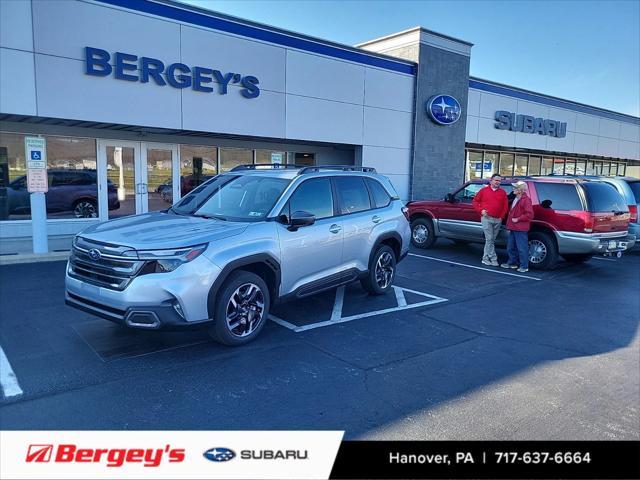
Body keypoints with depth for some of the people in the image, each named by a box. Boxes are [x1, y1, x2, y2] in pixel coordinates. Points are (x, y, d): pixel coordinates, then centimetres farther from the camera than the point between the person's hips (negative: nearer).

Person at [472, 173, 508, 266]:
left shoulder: (503, 193, 10)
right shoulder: (483, 190, 4)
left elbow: (505, 206, 9)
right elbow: (475, 201, 8)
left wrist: (501, 216, -2)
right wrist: (481, 210, -5)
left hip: (497, 220, 3)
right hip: (487, 218, -3)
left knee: (491, 240, 8)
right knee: (490, 239, -7)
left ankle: (485, 258, 16)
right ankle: (493, 259, 0)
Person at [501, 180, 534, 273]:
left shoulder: (526, 200, -14)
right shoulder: (516, 199, 16)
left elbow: (529, 215, -21)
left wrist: (517, 219, -17)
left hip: (521, 229, -10)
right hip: (513, 228, 10)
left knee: (522, 248, -4)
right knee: (511, 247, 17)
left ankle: (524, 266, 4)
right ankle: (512, 263, 30)